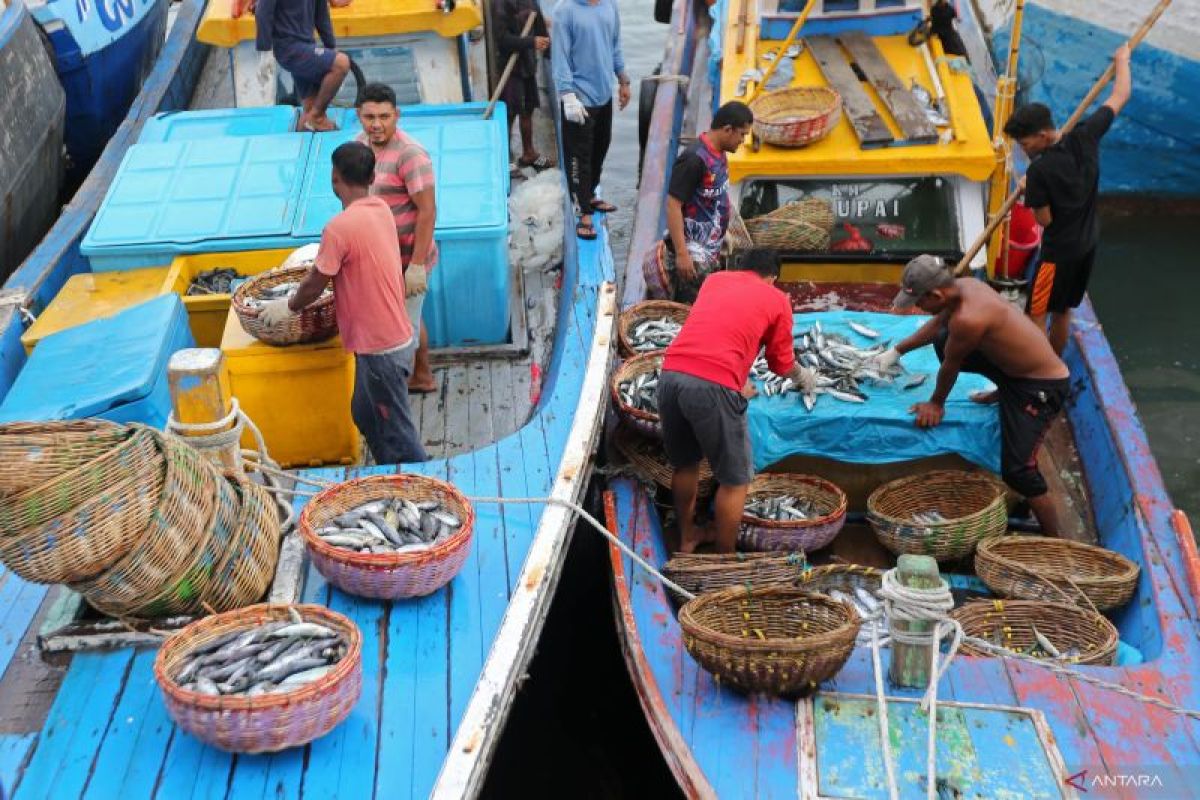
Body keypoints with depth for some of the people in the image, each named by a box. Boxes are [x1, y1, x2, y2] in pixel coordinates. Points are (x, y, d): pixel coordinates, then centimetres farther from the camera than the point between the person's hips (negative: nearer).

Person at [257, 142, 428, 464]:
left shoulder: (340, 228, -22)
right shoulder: (381, 209, 3)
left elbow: (314, 286, -11)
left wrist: (287, 306, 7)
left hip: (380, 347, -9)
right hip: (397, 337, 9)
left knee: (397, 432, 4)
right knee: (365, 415, 23)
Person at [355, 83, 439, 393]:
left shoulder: (410, 154, -25)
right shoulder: (362, 142, 0)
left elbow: (427, 211, -25)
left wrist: (417, 265, -26)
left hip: (406, 259, -9)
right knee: (409, 320, 25)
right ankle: (423, 378, 43)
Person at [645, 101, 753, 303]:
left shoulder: (718, 154, 5)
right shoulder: (694, 159, -23)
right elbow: (673, 206, -23)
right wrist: (681, 254, -25)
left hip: (710, 251, 9)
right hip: (693, 254, -9)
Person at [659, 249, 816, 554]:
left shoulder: (714, 279, 26)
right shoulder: (777, 300, 14)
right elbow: (782, 364, 25)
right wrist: (804, 376, 47)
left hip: (671, 375, 6)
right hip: (713, 386, -5)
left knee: (684, 464, 26)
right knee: (735, 480, 12)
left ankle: (687, 537, 40)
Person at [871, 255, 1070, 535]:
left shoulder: (967, 319, -34)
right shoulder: (964, 285, -6)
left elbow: (950, 367, -16)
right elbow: (937, 324, 16)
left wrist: (936, 404, 1)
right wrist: (897, 350, 24)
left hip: (1042, 387, -9)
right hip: (1013, 364, 9)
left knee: (1016, 471, -12)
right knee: (943, 342, 14)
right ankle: (1002, 393, 26)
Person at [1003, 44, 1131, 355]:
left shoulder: (1038, 171, -24)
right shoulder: (1085, 137, -9)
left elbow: (1044, 220, -16)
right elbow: (1120, 96, 4)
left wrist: (1030, 193, 0)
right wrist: (1122, 60, 19)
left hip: (1059, 251, -7)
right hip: (1087, 244, 7)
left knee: (1037, 317, 2)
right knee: (1062, 313, 19)